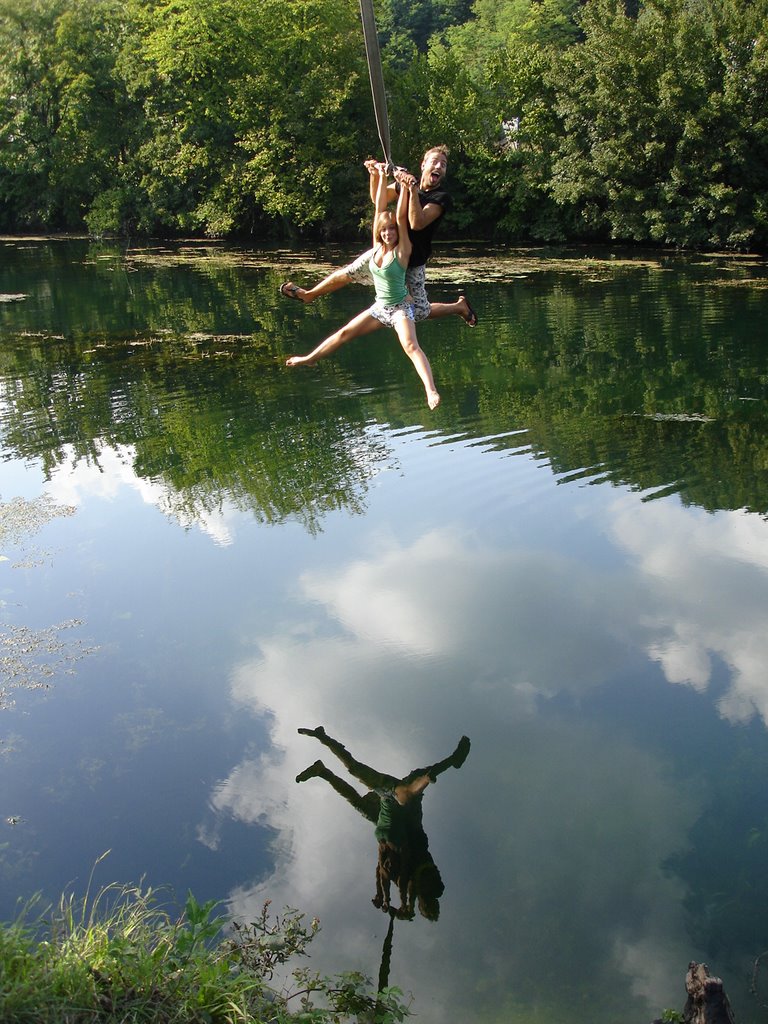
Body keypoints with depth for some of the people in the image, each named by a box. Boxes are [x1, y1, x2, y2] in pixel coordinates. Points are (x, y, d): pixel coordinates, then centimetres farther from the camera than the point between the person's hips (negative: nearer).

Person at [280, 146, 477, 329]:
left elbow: (417, 223, -35)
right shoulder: (406, 181, -5)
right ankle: (308, 294, 38)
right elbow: (378, 199, 8)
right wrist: (374, 175, -10)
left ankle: (459, 307, 20)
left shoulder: (441, 198, -21)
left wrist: (413, 190, -41)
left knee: (419, 313, -6)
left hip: (413, 264, -5)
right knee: (349, 273, 15)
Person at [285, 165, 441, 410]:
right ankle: (310, 358, 29)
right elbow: (379, 209, -3)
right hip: (379, 307, 7)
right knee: (345, 332, 13)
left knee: (411, 346, -27)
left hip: (400, 308, -7)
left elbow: (401, 218, -24)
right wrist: (382, 178, -6)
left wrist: (405, 187, -25)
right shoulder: (378, 246, 1)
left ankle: (431, 390, -40)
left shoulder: (402, 251, -15)